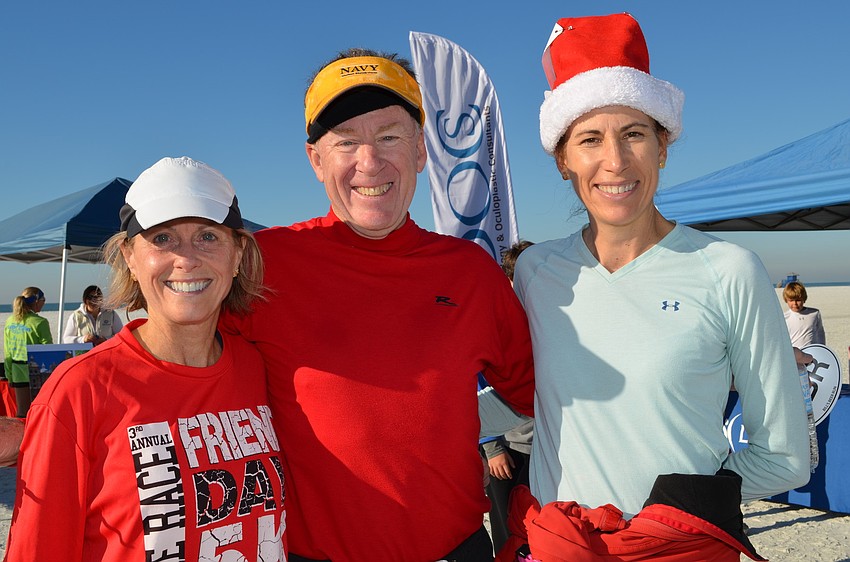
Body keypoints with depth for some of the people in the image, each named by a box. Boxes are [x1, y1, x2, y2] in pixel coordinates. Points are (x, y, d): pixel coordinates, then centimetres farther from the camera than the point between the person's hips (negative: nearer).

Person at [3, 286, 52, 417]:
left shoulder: (10, 322, 4)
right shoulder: (40, 322, -13)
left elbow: (7, 353, 9)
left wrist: (9, 376, 17)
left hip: (18, 372, 5)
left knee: (22, 411, 11)